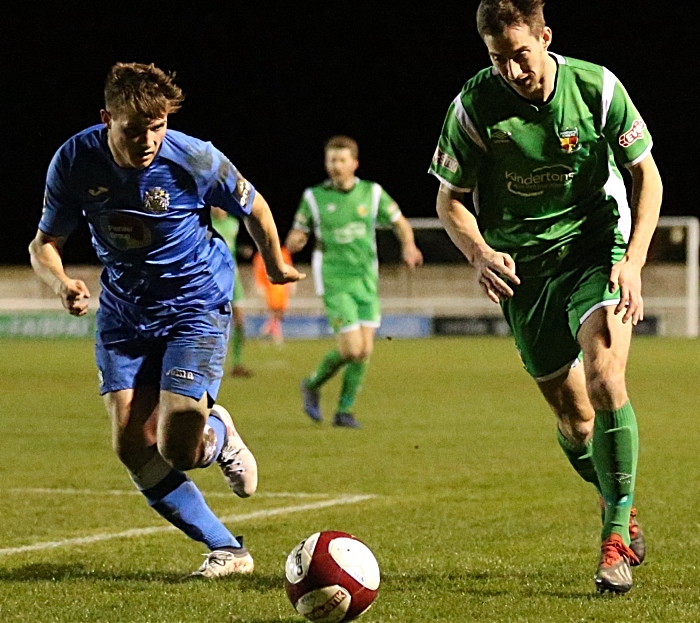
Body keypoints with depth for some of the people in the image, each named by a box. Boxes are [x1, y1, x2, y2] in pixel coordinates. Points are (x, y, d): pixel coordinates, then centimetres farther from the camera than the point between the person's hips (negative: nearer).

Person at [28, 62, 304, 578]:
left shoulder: (194, 160, -22)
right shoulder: (75, 162, -15)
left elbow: (254, 207, -2)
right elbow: (44, 243, -4)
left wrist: (277, 267, 14)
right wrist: (62, 283, -27)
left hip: (196, 307, -4)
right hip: (124, 312, 4)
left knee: (176, 448, -18)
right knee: (132, 447, -8)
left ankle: (220, 435, 20)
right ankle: (226, 550, 4)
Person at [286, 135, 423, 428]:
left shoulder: (372, 193, 4)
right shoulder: (314, 197, 0)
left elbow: (399, 222, 12)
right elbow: (297, 234, 6)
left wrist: (409, 246, -7)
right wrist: (294, 242, -19)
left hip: (366, 280, 3)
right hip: (335, 281, -3)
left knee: (365, 350, -2)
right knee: (352, 347, -14)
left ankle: (344, 410, 11)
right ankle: (312, 386, 12)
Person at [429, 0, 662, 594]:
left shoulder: (596, 87, -12)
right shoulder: (475, 105, -11)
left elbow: (647, 175, -1)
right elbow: (450, 199, 0)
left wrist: (633, 261, -12)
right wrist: (482, 254, -20)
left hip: (596, 249, -2)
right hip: (523, 266, 2)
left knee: (604, 378, -24)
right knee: (571, 414, 5)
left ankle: (617, 534, -15)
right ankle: (620, 507, 34)